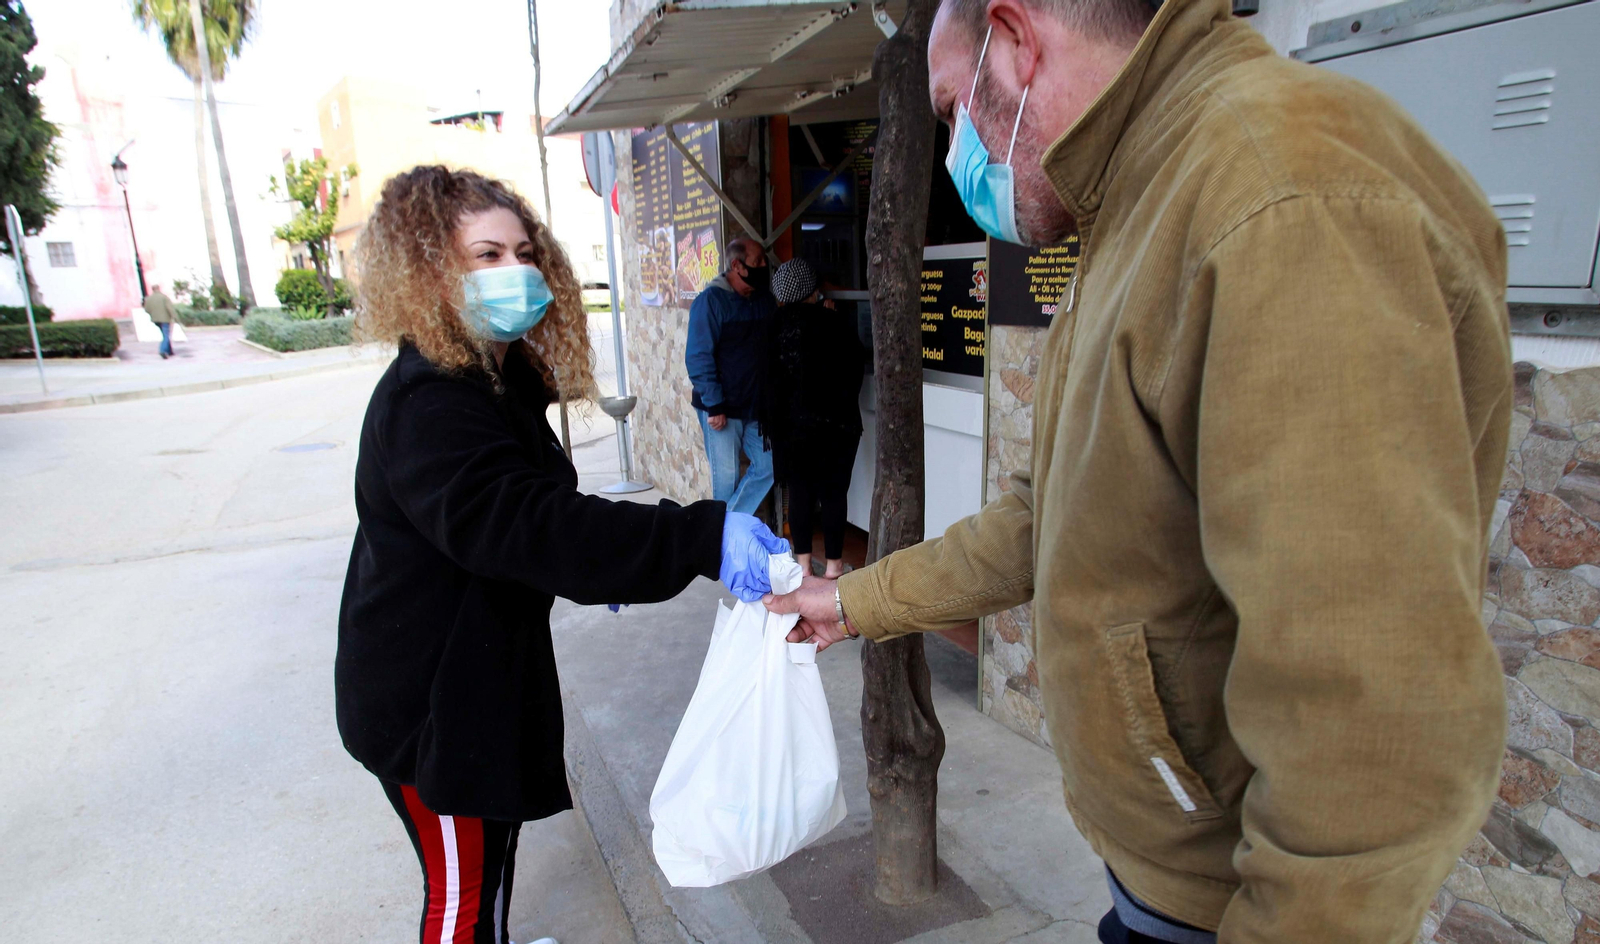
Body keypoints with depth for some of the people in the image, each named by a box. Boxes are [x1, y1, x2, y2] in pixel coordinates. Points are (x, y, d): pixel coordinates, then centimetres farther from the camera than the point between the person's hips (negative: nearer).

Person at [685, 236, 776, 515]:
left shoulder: (765, 298, 7)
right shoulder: (711, 301, -12)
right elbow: (698, 357, -15)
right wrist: (714, 406, -17)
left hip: (756, 406, 6)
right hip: (721, 409, -6)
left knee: (766, 467, 6)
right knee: (727, 478, 2)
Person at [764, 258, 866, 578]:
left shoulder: (780, 324, -3)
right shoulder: (838, 324, -7)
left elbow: (773, 375, 0)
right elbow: (857, 364, 4)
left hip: (793, 423, 2)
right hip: (837, 423, -1)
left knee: (800, 491, 10)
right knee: (833, 492, 7)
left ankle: (803, 562, 16)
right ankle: (833, 563, 13)